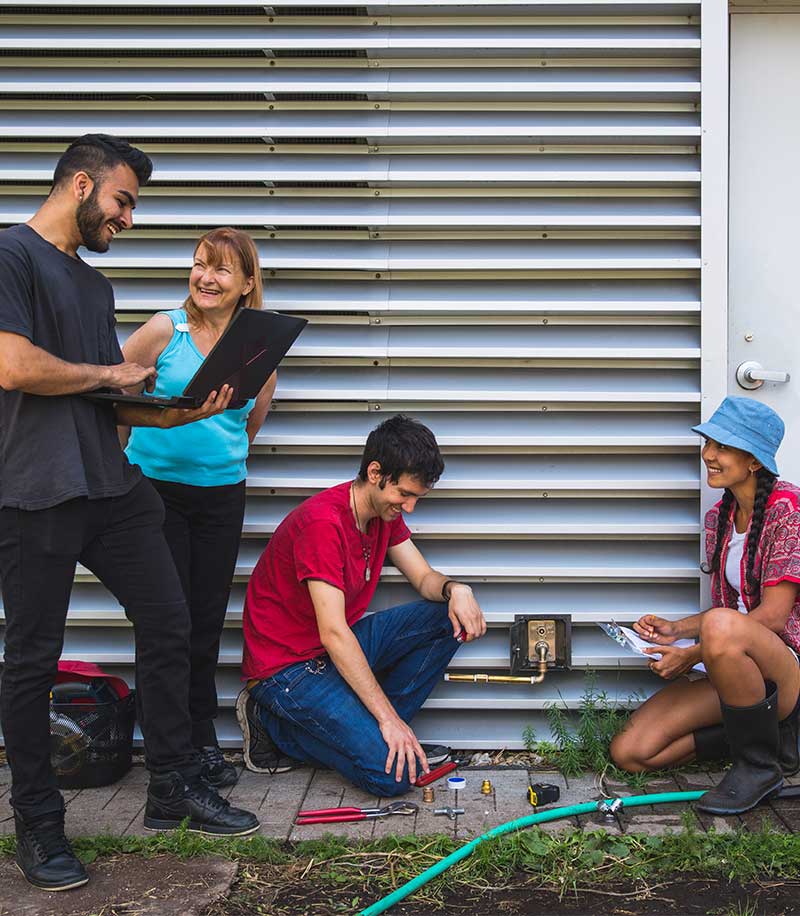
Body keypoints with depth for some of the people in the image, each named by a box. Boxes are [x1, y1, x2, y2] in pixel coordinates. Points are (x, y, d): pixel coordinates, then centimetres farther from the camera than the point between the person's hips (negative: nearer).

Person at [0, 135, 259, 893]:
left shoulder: (95, 285, 20)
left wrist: (188, 411, 1)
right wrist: (110, 373, -5)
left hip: (112, 487, 8)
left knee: (168, 625, 8)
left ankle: (174, 789, 21)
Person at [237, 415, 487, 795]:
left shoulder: (385, 513, 3)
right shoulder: (323, 522, -25)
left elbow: (424, 579, 8)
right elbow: (333, 634, -28)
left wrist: (455, 589, -18)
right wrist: (390, 718, -27)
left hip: (342, 648, 9)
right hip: (288, 667, -9)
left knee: (447, 617, -4)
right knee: (393, 773, -21)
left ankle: (365, 730, -2)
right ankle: (277, 728, -2)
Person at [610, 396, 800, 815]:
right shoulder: (719, 517, 11)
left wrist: (693, 654, -17)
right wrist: (676, 629, 2)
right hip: (733, 672, 7)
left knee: (722, 626, -41)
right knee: (628, 752, -7)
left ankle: (761, 764, -17)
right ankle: (764, 729, 7)